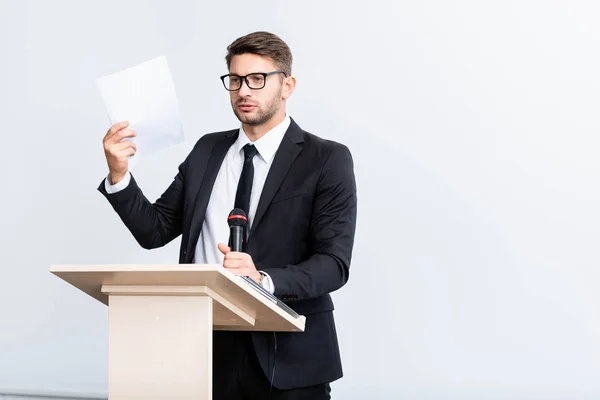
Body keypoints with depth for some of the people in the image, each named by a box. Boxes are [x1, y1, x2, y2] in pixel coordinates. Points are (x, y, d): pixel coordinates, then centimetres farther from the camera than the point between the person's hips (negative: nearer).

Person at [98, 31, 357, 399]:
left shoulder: (327, 160, -5)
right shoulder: (208, 150, 10)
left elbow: (334, 263, -13)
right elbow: (154, 231, 9)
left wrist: (264, 280, -30)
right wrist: (119, 174, -7)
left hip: (286, 356, -4)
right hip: (208, 344, 4)